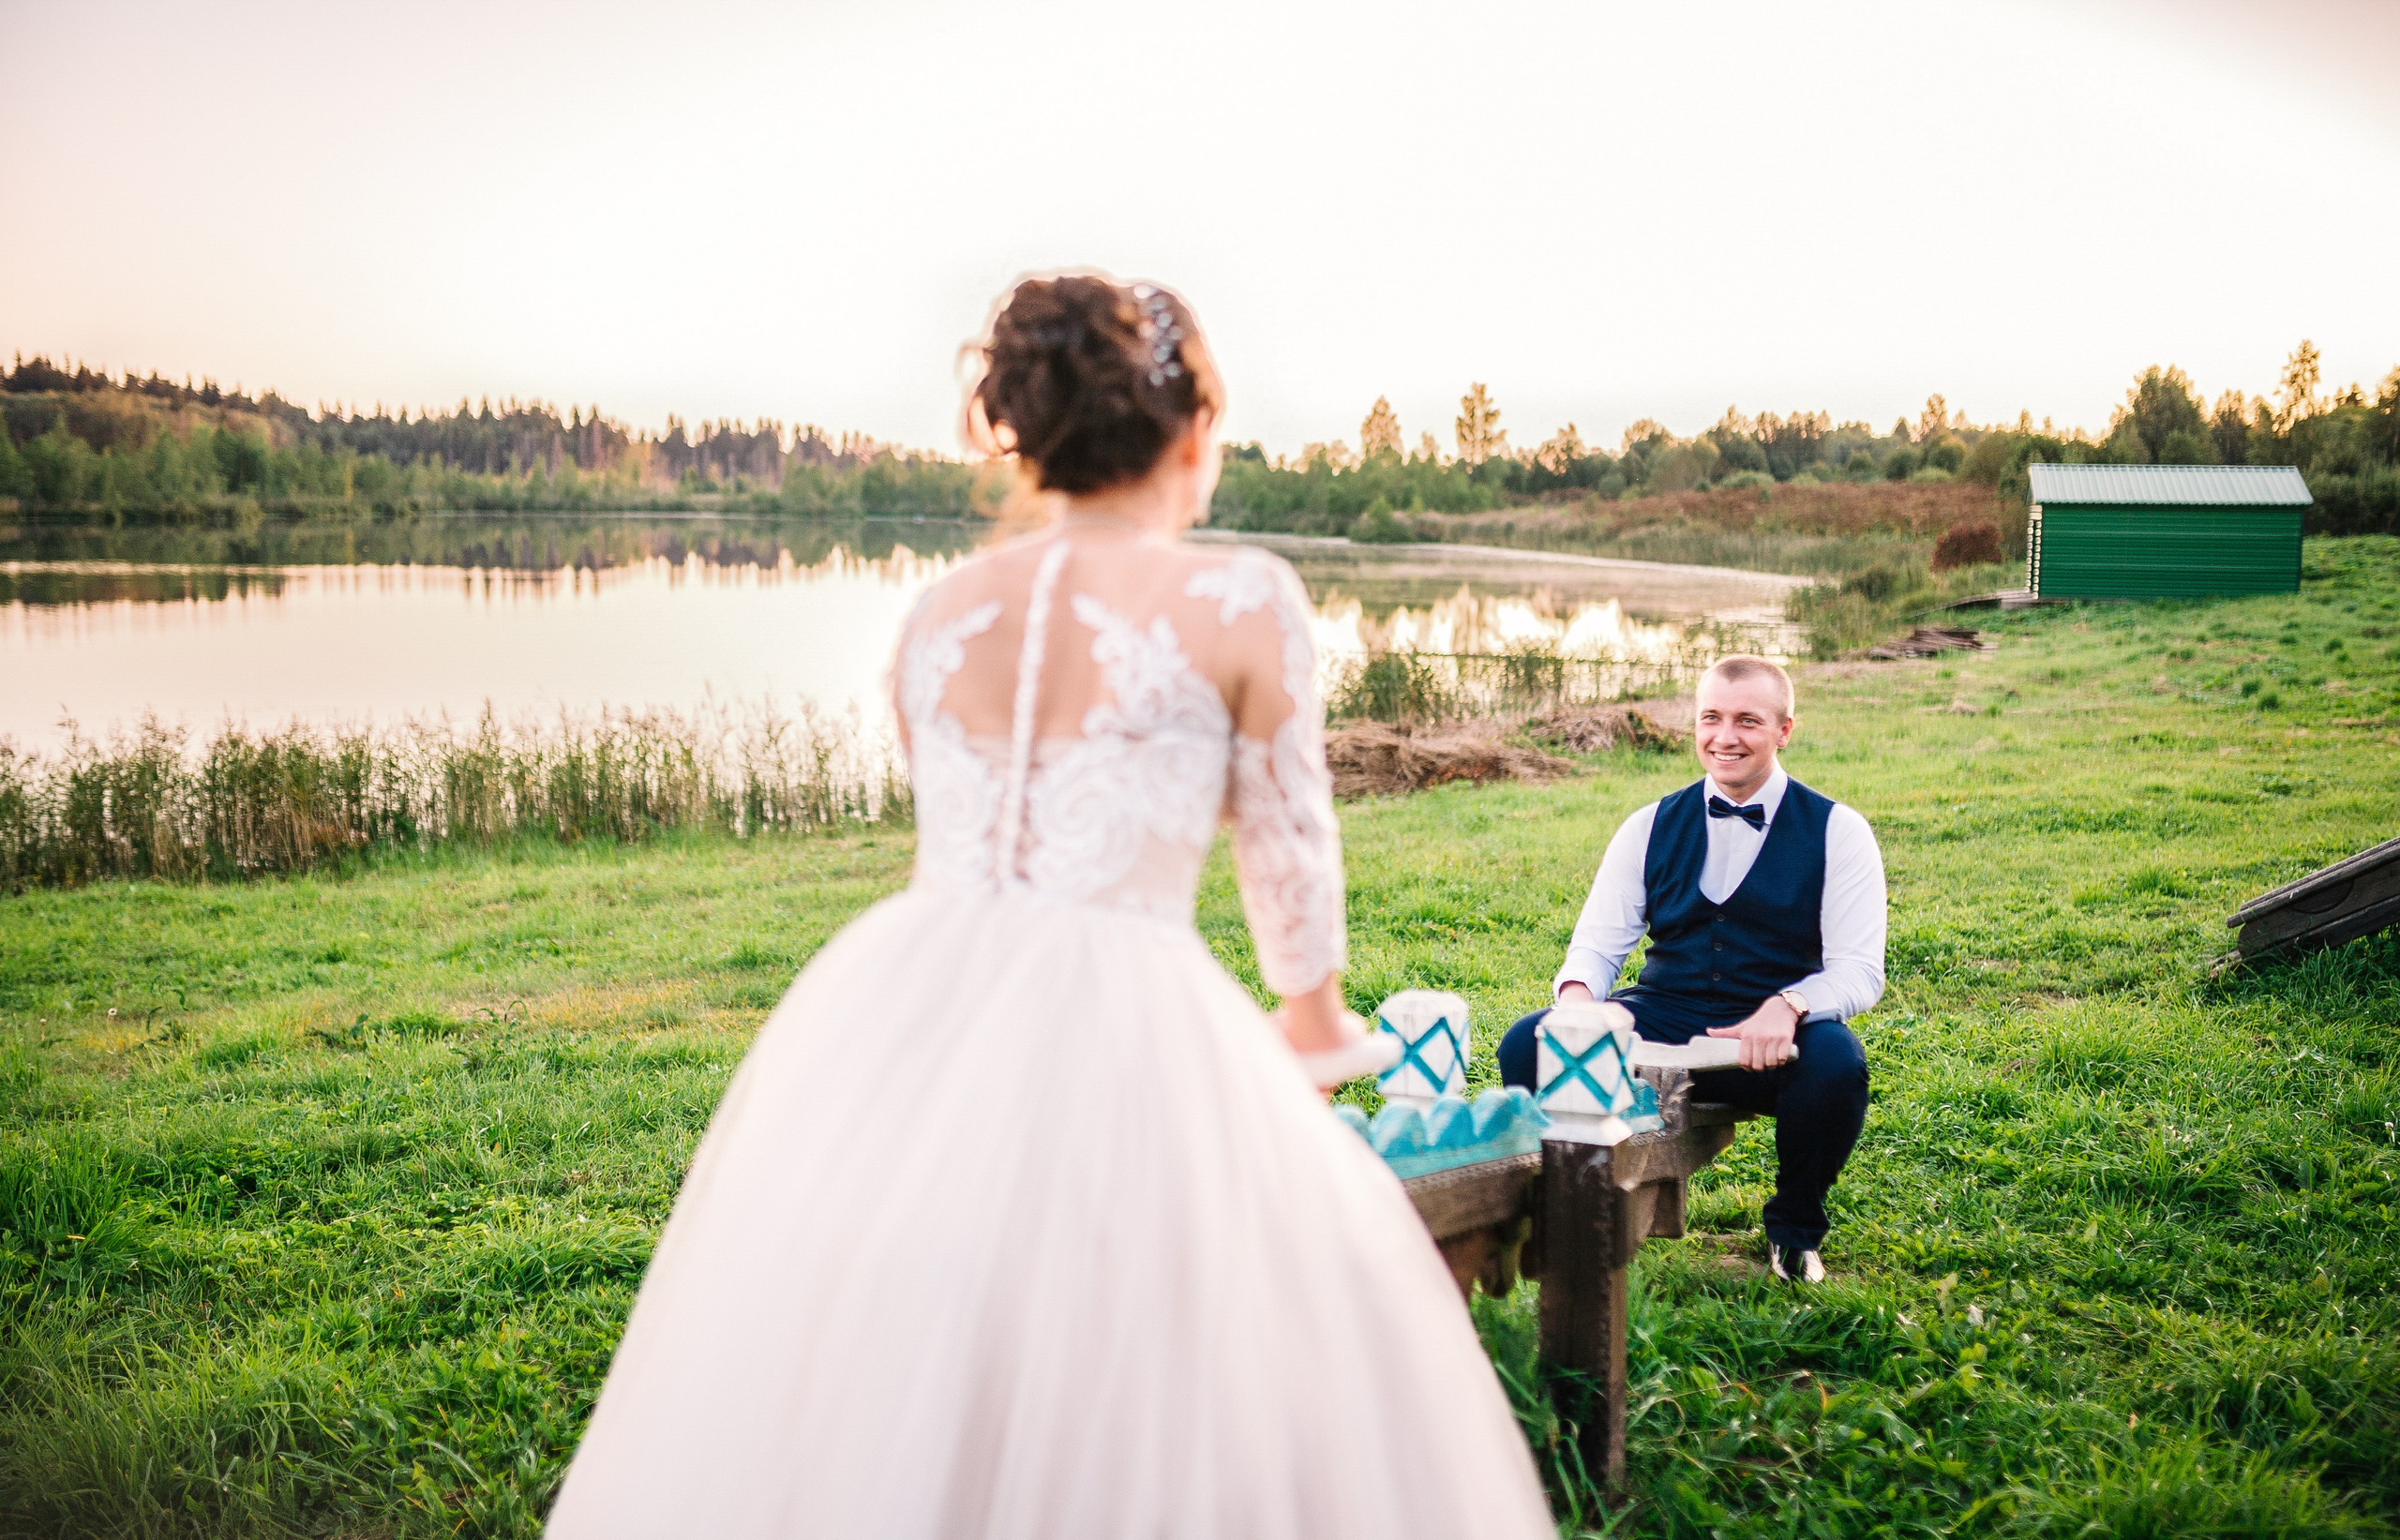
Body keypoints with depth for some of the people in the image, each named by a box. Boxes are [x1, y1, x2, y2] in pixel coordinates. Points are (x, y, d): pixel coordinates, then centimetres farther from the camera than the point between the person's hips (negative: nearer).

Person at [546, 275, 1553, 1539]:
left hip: (902, 1020, 5)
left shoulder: (940, 610, 11)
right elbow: (1287, 841, 6)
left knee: (868, 1418, 19)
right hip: (1118, 1033, -5)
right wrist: (1312, 1018, 26)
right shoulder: (1242, 599, -3)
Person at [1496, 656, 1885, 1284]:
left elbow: (1859, 968, -6)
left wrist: (1787, 1007, -29)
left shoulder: (1836, 830, 1)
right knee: (1526, 1045, -22)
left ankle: (1794, 1231, -5)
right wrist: (1576, 993, -19)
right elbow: (1599, 943, 6)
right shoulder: (1650, 827, 9)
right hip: (1660, 1023, 2)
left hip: (1773, 1043, -2)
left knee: (1836, 1062, -36)